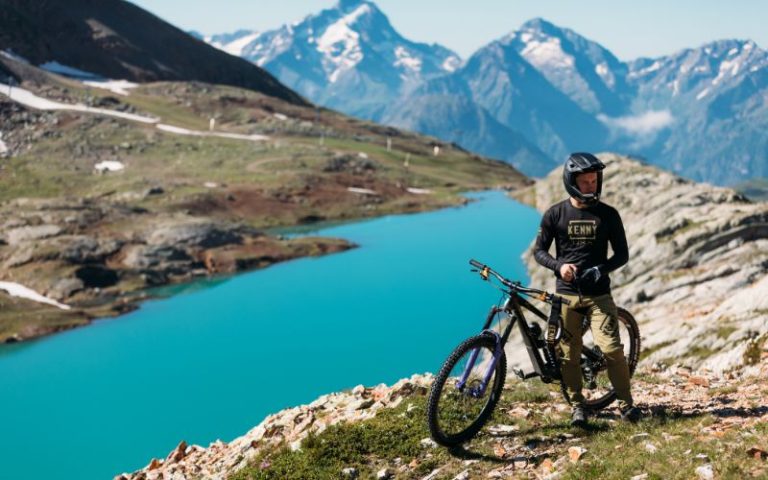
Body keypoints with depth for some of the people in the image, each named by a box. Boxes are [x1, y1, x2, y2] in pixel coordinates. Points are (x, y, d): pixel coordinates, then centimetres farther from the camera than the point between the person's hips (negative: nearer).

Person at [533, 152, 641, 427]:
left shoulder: (608, 215, -1)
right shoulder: (555, 214, -1)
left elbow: (622, 254, 3)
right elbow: (539, 251, 3)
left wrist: (602, 269, -16)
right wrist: (559, 265, -17)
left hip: (599, 293, -1)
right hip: (567, 294, 1)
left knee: (611, 348, -11)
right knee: (570, 354, 5)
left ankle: (626, 403, 5)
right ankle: (577, 405, 21)